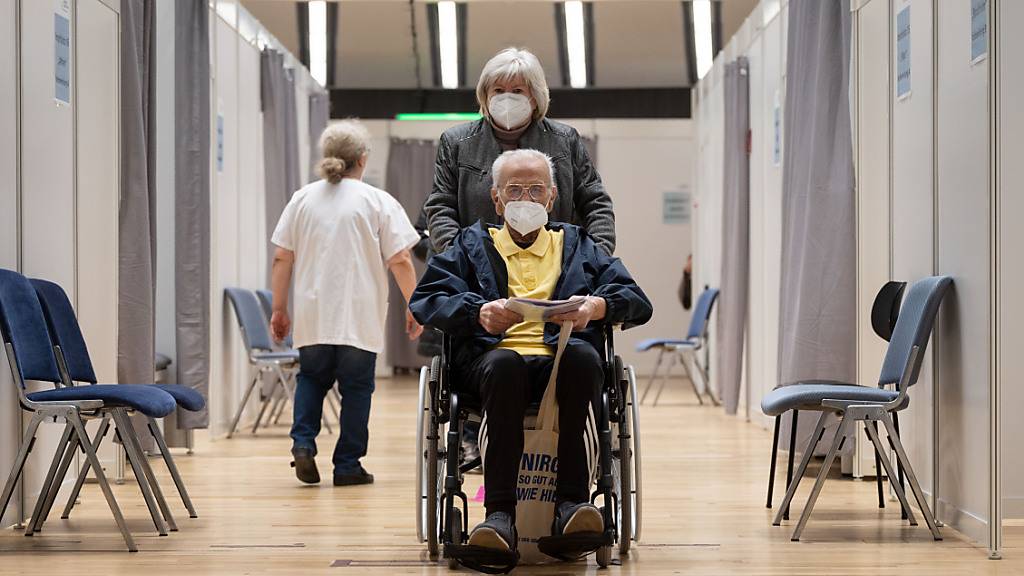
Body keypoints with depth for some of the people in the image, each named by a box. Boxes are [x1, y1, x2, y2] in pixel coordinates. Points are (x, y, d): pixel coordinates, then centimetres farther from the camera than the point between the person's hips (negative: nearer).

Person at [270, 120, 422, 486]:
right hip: (360, 318, -3)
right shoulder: (378, 202, -2)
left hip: (313, 315, 3)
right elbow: (400, 261, -6)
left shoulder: (302, 199, 7)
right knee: (356, 387, 6)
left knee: (311, 377, 18)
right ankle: (348, 465, 7)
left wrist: (279, 309, 13)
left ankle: (303, 443, -1)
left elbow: (282, 259, 6)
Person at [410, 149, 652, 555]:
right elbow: (423, 301, 9)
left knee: (581, 356, -37)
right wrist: (477, 313, -11)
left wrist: (596, 306, -7)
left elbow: (637, 301, 16)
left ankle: (570, 502, -38)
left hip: (562, 356, 1)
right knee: (504, 364, -39)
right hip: (492, 354, -1)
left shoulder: (577, 245, 30)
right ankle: (500, 513, -42)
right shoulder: (472, 245, 27)